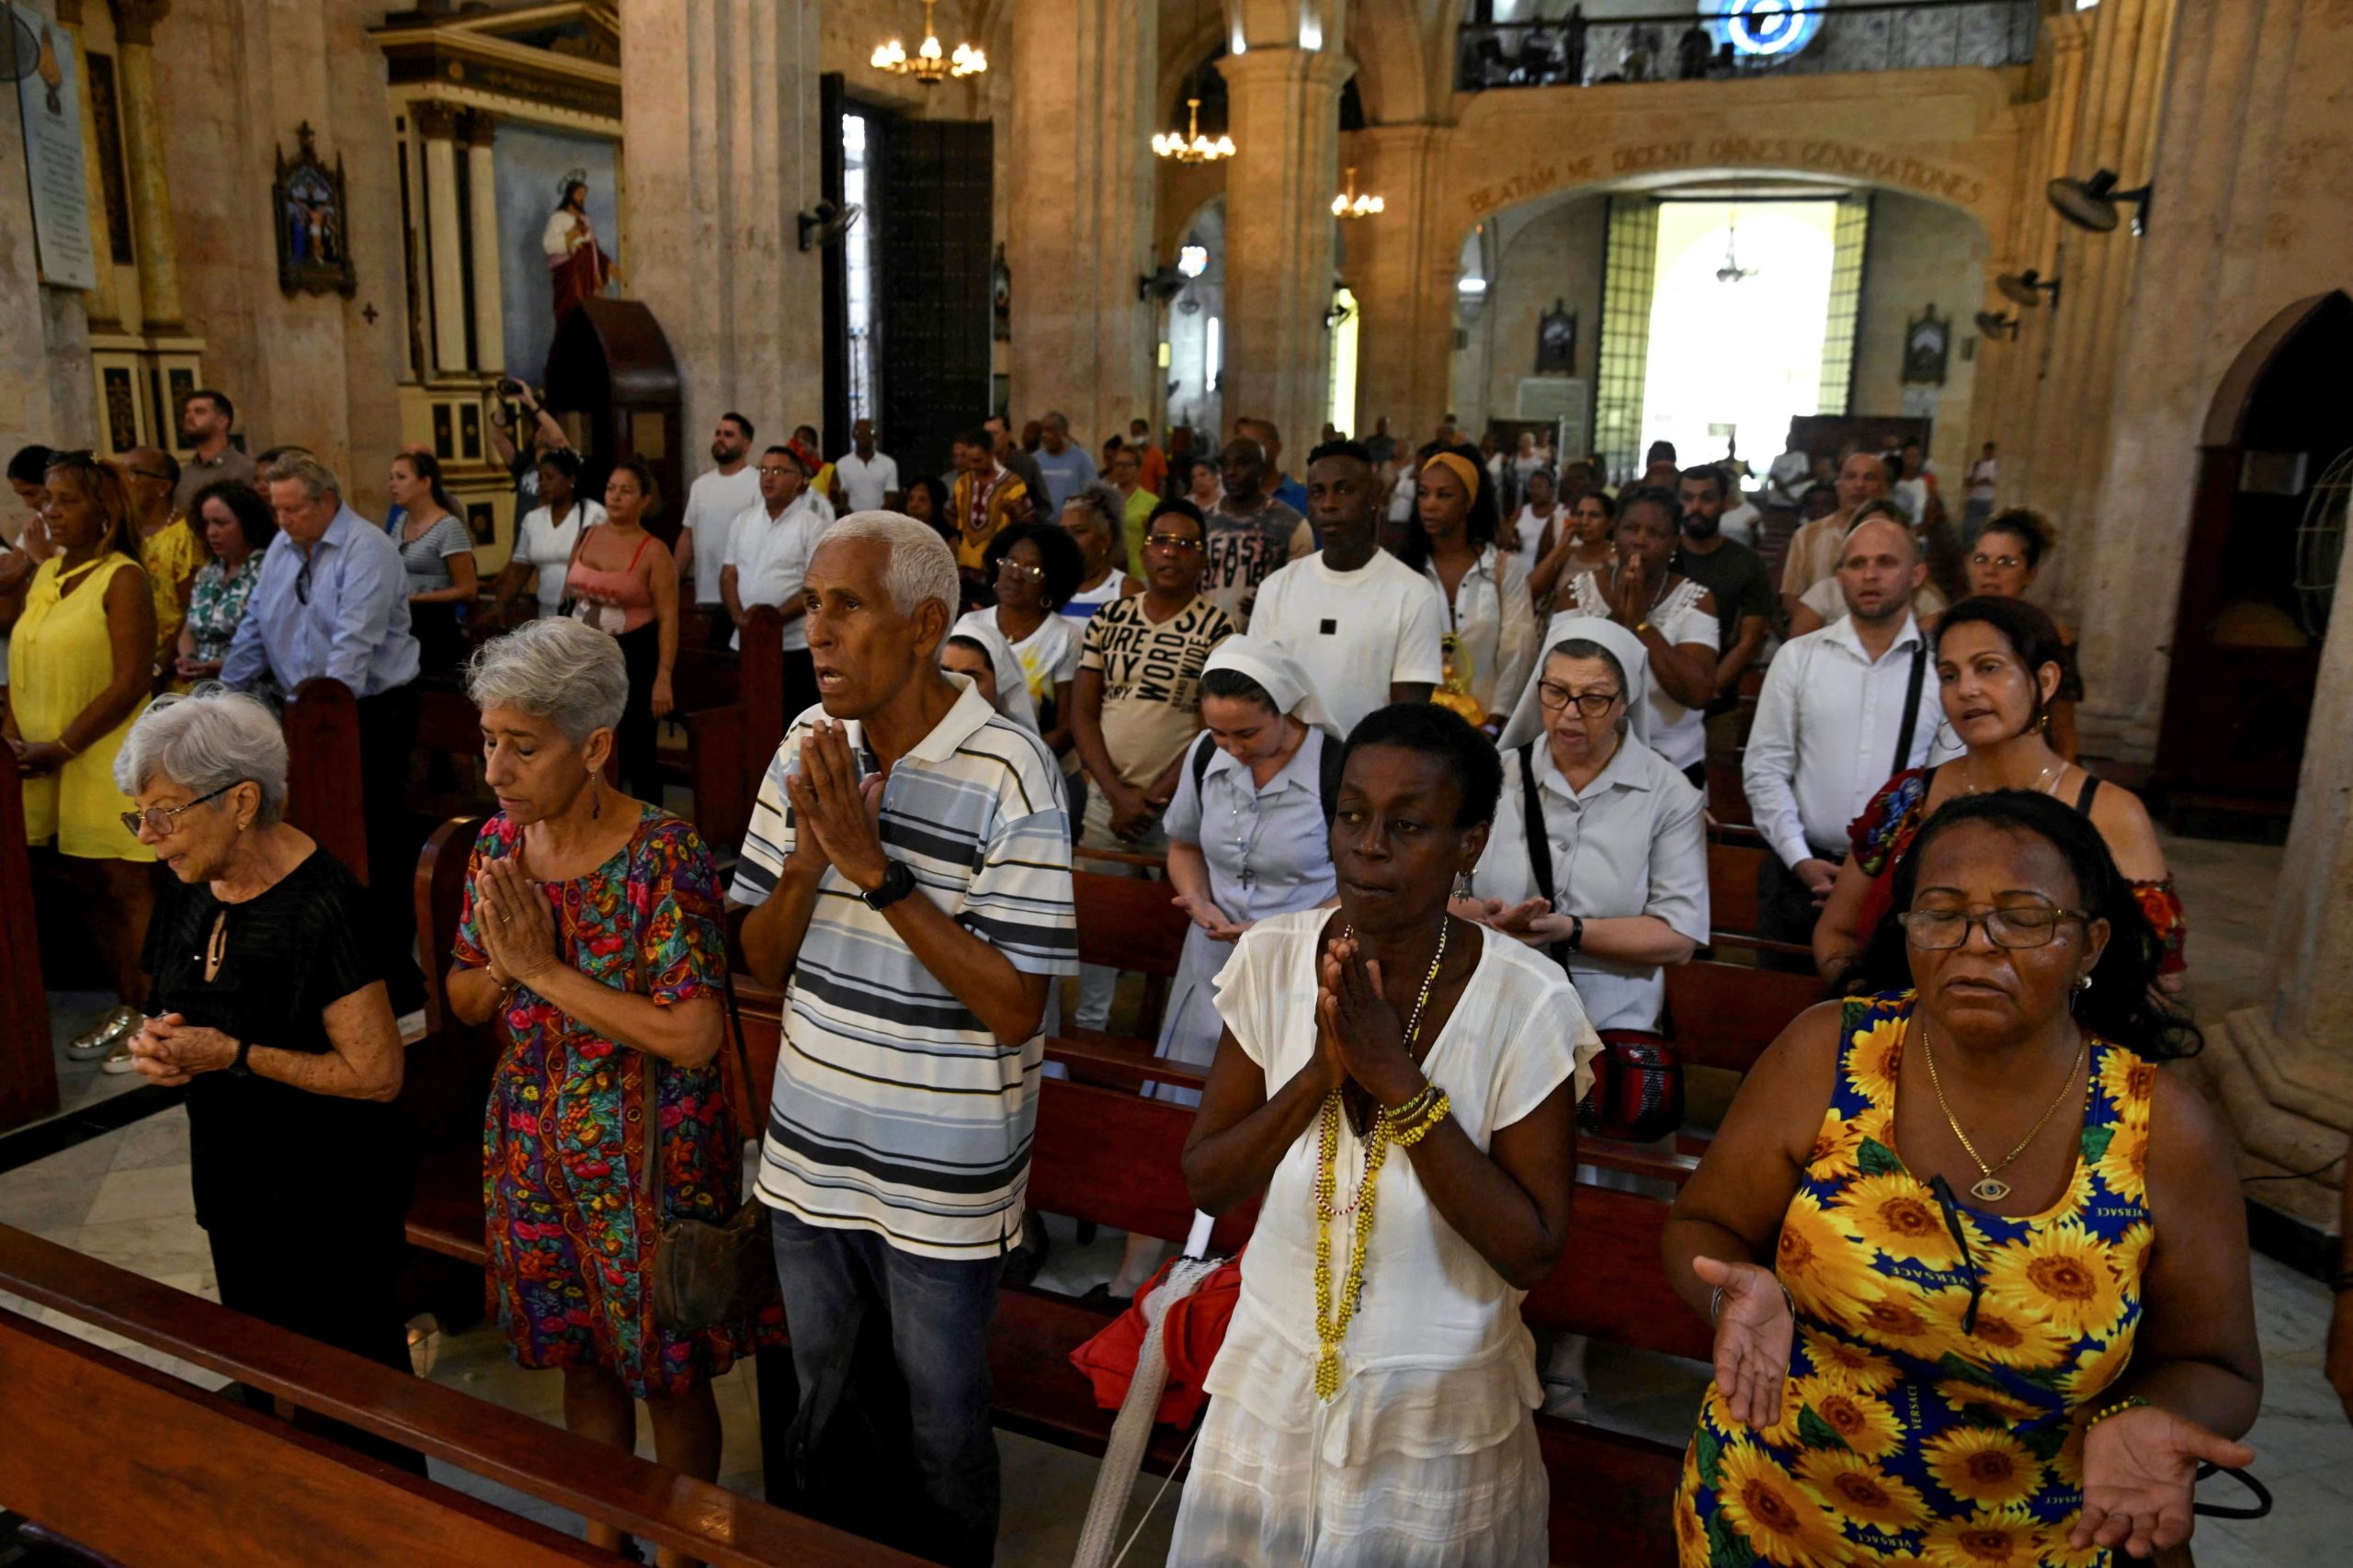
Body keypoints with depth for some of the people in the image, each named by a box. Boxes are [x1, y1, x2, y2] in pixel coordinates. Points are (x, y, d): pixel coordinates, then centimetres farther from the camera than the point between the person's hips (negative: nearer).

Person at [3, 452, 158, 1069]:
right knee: (84, 886, 12)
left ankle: (154, 1016, 9)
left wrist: (61, 747, -15)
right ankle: (127, 1004, 24)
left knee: (126, 888, -1)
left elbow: (132, 682, -15)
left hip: (107, 758, -7)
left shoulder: (122, 578, -9)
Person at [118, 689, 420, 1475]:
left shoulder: (322, 906, -26)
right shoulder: (192, 886, -1)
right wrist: (158, 1042, -7)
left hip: (330, 1196, -8)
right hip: (234, 1175, 8)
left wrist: (233, 1055, -23)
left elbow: (377, 1074, -23)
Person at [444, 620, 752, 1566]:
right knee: (580, 1354, 21)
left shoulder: (663, 856, -22)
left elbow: (694, 1036, -27)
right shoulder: (499, 843, -2)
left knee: (668, 1370, 12)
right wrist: (500, 965, -16)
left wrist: (547, 970, -24)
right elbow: (463, 1001, 7)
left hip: (646, 1158, -5)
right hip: (536, 1149, 6)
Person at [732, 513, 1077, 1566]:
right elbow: (763, 959, 2)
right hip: (810, 1151, 5)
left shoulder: (1008, 775, -20)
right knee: (817, 1398, 25)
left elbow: (1015, 1008, -22)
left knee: (943, 1422, 16)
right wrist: (809, 861, -19)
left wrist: (876, 868, -27)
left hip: (941, 1173, -5)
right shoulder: (808, 748, -2)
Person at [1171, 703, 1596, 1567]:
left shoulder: (1524, 1003, -19)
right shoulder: (1273, 959, -10)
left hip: (1438, 1409, -3)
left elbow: (1531, 1252, -17)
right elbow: (1205, 1183, -5)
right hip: (1274, 1387, 3)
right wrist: (1320, 1074, -22)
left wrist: (1398, 1080, -27)